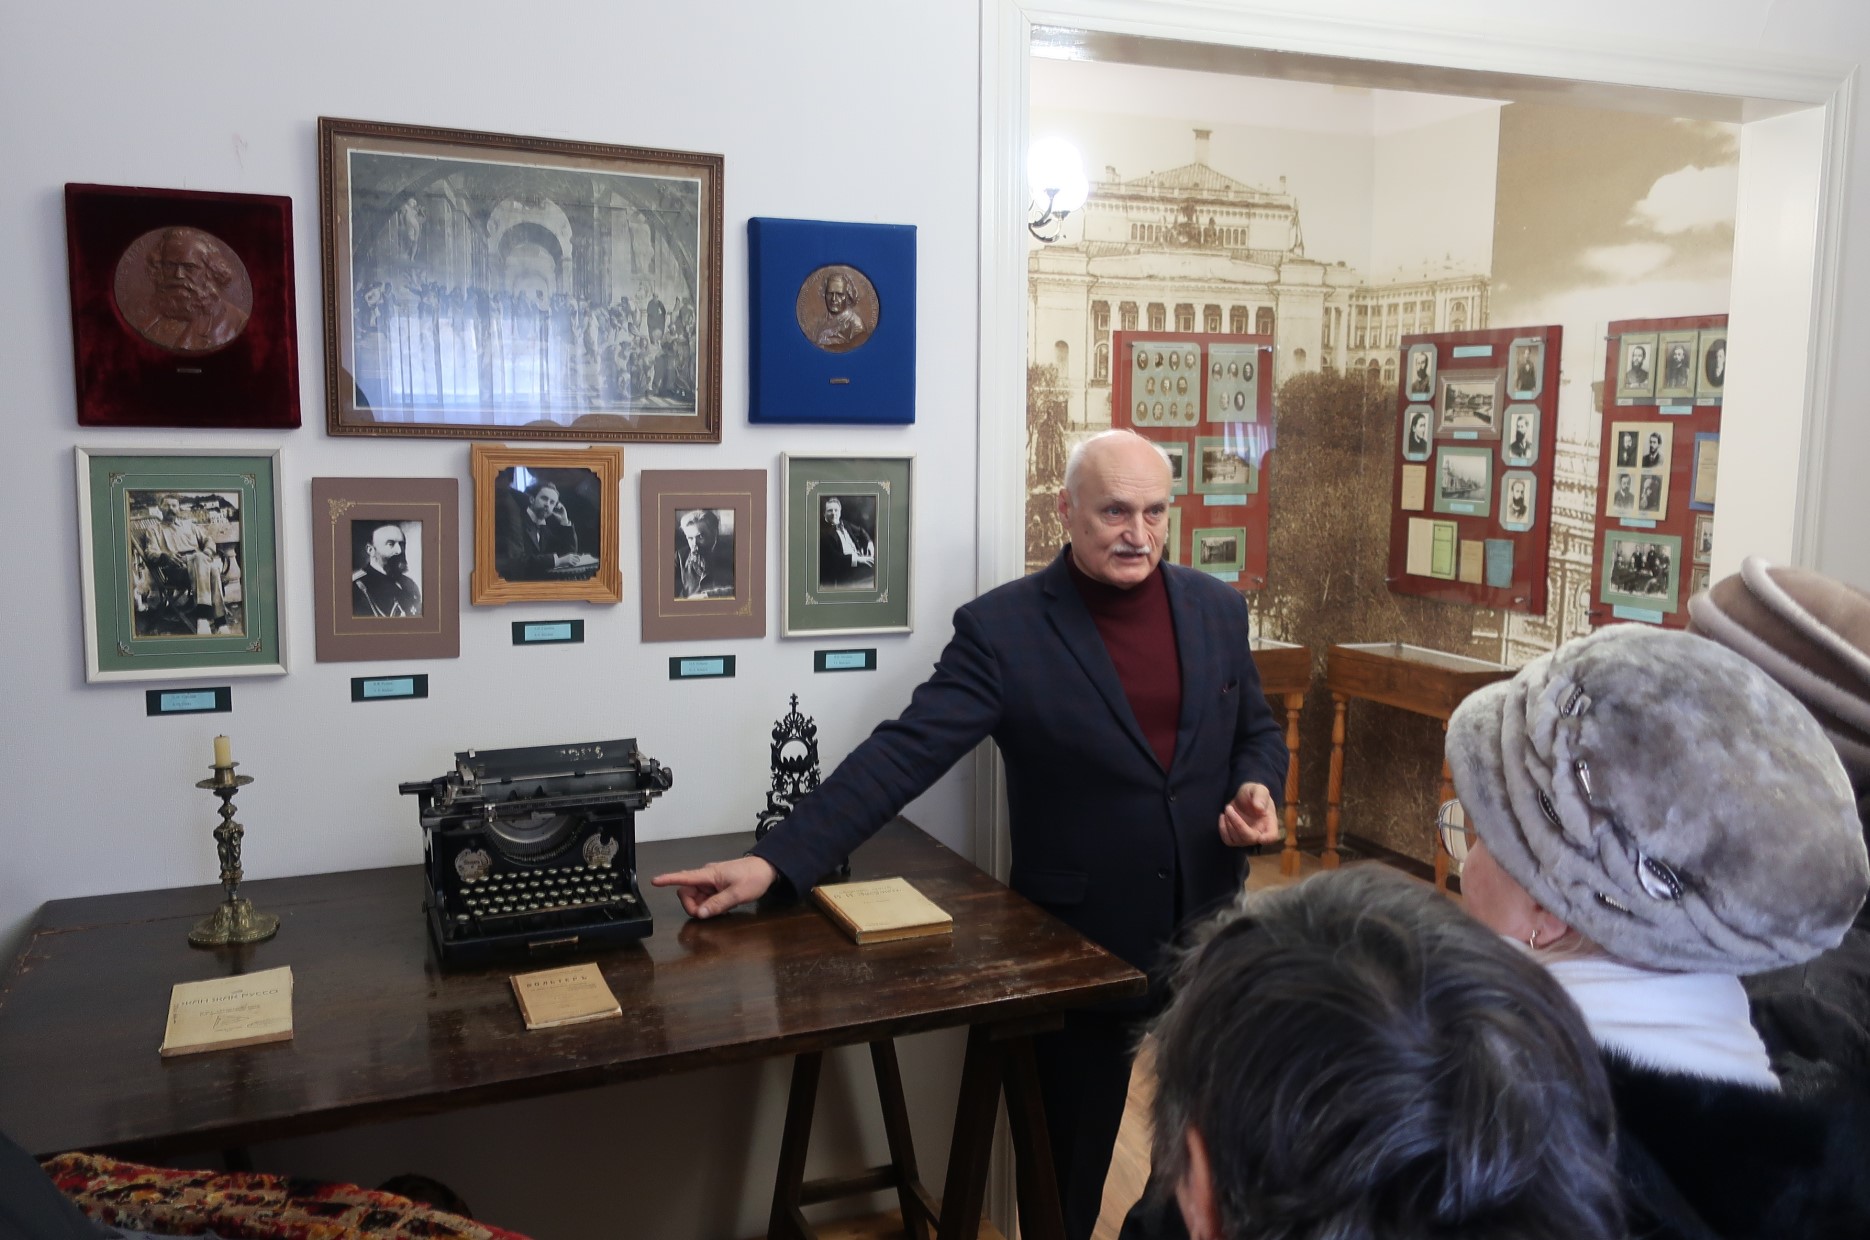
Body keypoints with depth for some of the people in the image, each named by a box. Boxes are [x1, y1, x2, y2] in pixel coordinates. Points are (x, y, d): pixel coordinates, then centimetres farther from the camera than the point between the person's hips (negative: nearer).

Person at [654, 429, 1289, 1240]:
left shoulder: (1218, 609, 0)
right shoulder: (1003, 627, -14)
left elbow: (1258, 731, 11)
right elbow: (903, 754, -20)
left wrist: (1259, 791, -12)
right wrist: (776, 861, -28)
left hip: (1206, 929, 4)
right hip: (1077, 939, -4)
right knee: (1068, 1155, 12)